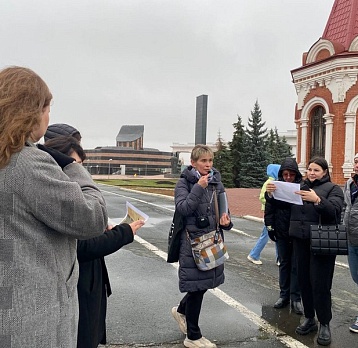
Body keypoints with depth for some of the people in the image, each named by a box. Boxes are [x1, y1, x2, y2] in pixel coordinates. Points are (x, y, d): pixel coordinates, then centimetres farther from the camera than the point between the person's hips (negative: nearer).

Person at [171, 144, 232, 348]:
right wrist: (198, 187, -26)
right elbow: (182, 208, -20)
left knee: (205, 283, 14)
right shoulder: (184, 183, -7)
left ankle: (181, 310, 43)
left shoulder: (217, 182, 8)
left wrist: (226, 222, -9)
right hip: (193, 241, -6)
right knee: (197, 286, 1)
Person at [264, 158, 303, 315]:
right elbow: (269, 208, -3)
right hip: (281, 232, 2)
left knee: (296, 265, 5)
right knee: (284, 264, 13)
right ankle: (284, 295, 24)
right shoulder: (276, 186, -2)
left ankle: (296, 299, 13)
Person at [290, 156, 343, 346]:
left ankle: (324, 324, 12)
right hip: (300, 241, 4)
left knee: (320, 284, -3)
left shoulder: (333, 188, 4)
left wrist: (317, 200, -29)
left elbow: (334, 210, -13)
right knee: (304, 281, 8)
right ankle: (309, 319, 24)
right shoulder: (300, 187, 18)